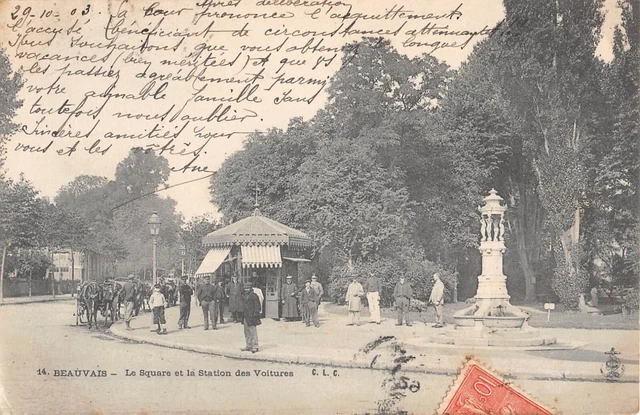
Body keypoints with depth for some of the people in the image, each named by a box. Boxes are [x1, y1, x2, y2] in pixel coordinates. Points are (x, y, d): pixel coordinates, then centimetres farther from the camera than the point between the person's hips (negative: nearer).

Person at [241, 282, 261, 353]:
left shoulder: (254, 296, -10)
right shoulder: (244, 296, 15)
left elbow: (257, 306, -12)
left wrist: (255, 314, -17)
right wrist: (243, 315, 19)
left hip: (252, 317, -9)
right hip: (246, 317, 9)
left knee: (253, 332, -7)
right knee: (247, 332, 13)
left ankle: (255, 347, -3)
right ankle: (248, 346, 22)